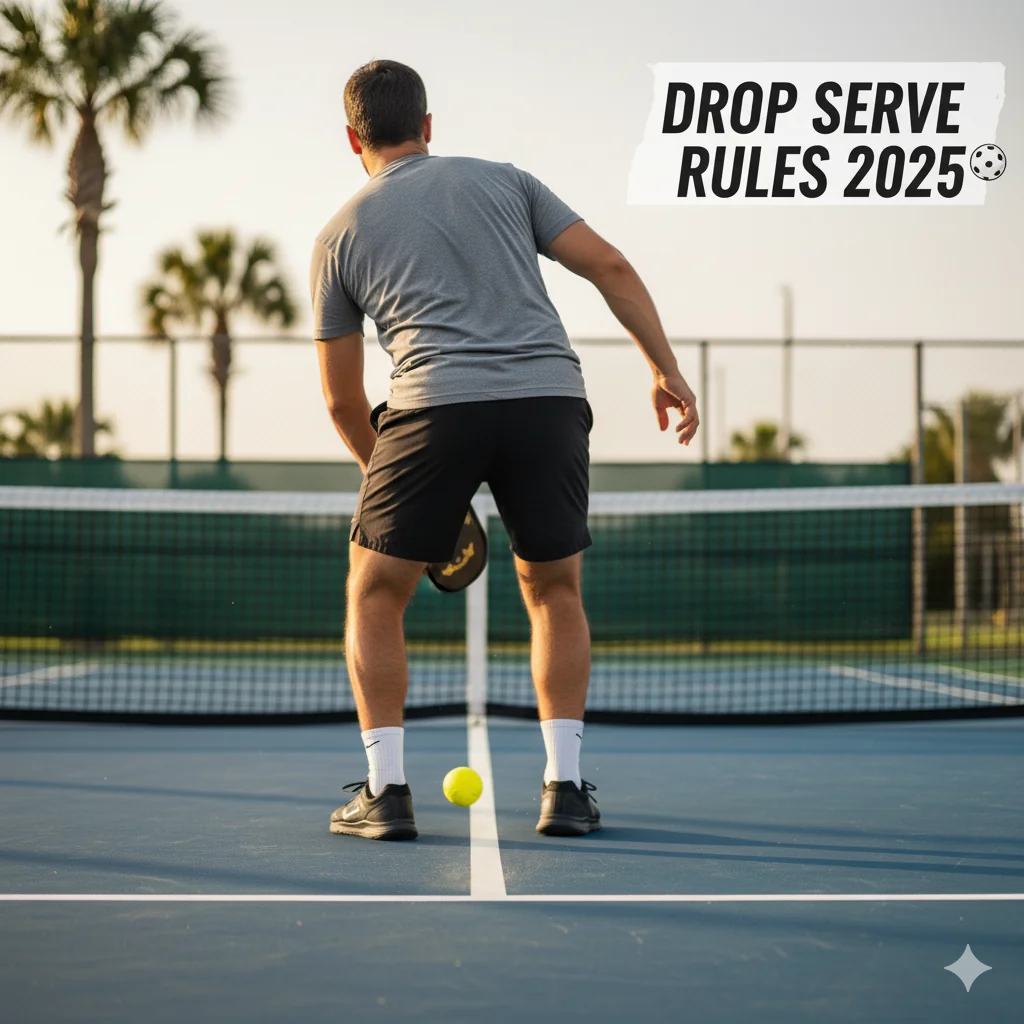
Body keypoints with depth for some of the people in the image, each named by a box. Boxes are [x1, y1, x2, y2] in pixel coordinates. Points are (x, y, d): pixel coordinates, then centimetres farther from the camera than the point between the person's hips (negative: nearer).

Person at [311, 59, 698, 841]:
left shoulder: (340, 235, 19)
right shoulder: (502, 179, 22)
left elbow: (343, 401, 21)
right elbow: (610, 265, 11)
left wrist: (388, 476, 35)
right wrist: (667, 369, 14)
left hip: (435, 405, -2)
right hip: (550, 397, 2)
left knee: (375, 596, 16)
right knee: (555, 592, 21)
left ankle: (386, 792, 9)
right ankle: (566, 788, 15)